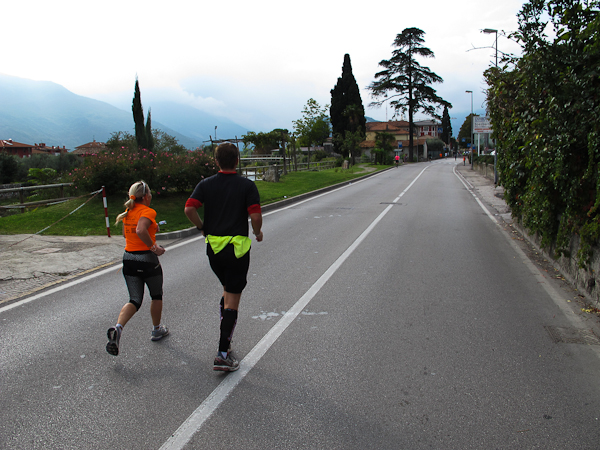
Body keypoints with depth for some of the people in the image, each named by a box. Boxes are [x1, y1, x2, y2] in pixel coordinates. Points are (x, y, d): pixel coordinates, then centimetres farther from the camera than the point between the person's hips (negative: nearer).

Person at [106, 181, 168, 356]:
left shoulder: (129, 212, 8)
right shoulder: (148, 211, -15)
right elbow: (140, 231, -32)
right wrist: (154, 247, -22)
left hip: (129, 258, 6)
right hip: (147, 259, -6)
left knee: (135, 300, 9)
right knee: (156, 296, 18)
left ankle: (118, 328, -15)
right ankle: (157, 330, 32)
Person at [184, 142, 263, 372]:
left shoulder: (206, 184, 3)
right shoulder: (247, 185, -5)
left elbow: (189, 209, -9)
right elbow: (255, 216, -14)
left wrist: (203, 227, 6)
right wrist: (257, 232, 6)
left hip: (213, 246, 4)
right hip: (238, 247, -4)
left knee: (227, 291, 25)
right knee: (232, 301, -1)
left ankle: (226, 340, 26)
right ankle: (223, 354, -3)